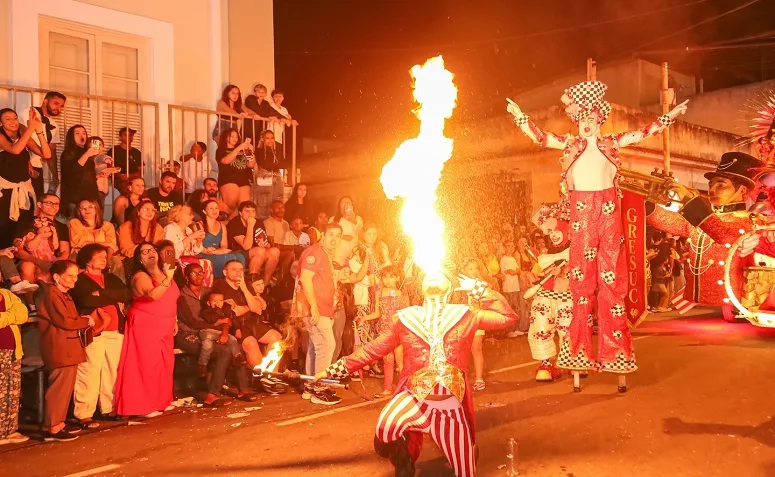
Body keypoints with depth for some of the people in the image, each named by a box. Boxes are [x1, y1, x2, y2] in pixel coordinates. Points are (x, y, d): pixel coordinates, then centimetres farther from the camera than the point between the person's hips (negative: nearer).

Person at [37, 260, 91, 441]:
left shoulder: (63, 295, 21)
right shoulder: (52, 294, -12)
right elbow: (64, 322, -18)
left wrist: (83, 321, 2)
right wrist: (86, 321, -5)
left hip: (68, 348, 10)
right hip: (60, 349, -10)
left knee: (64, 387, 12)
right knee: (60, 388, -9)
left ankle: (58, 423, 18)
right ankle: (52, 428, -6)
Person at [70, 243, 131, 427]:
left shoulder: (112, 278, 20)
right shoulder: (79, 280, 1)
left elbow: (127, 294, 3)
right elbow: (87, 300, -17)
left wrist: (101, 293, -9)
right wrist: (113, 299, -5)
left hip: (115, 331, 6)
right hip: (93, 332, -6)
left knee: (112, 372, 9)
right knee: (89, 374, -10)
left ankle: (109, 409, 20)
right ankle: (84, 415, -7)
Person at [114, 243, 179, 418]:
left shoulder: (164, 273, 14)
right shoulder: (140, 276, -10)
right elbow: (152, 295, -29)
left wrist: (174, 321, 20)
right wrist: (167, 279, -34)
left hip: (164, 327, 8)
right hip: (145, 326, -8)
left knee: (165, 364, 9)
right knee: (147, 364, -8)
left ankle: (161, 401, 21)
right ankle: (143, 406, -3)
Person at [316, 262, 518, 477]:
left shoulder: (465, 315, 8)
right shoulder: (405, 318, 8)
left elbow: (508, 317, 4)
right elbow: (372, 350, 14)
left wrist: (477, 288, 5)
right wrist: (334, 369, 12)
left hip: (451, 404, 1)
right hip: (415, 398, -1)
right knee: (386, 427, -33)